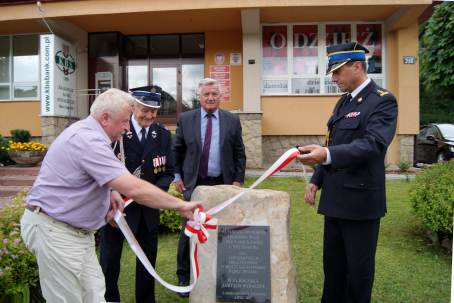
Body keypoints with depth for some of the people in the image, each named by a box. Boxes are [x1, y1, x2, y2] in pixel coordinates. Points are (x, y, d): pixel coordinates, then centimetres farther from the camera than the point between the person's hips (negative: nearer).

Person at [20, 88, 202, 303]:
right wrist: (180, 205, -24)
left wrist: (110, 191, 4)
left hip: (75, 229, 9)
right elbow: (134, 189, -32)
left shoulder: (86, 132, 7)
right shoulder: (89, 140, -25)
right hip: (54, 230, -9)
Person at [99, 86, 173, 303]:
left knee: (148, 258, 17)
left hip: (148, 207, 4)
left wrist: (155, 190, -17)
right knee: (109, 259, 13)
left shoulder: (163, 135, -1)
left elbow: (168, 172, 1)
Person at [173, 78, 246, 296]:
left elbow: (239, 153, 5)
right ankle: (184, 276, 22)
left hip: (223, 185, 1)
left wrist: (238, 180, -1)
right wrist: (177, 176, 4)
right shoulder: (185, 119, 2)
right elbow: (177, 151, 9)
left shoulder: (232, 121, 3)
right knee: (188, 232, 5)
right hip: (193, 184, 0)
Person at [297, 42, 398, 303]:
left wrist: (327, 154, -39)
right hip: (335, 198, 8)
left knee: (359, 268, 9)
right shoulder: (344, 101, 13)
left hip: (360, 200, -8)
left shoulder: (382, 101, -11)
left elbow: (373, 144, -26)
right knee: (332, 264, 19)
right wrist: (317, 181, 10)